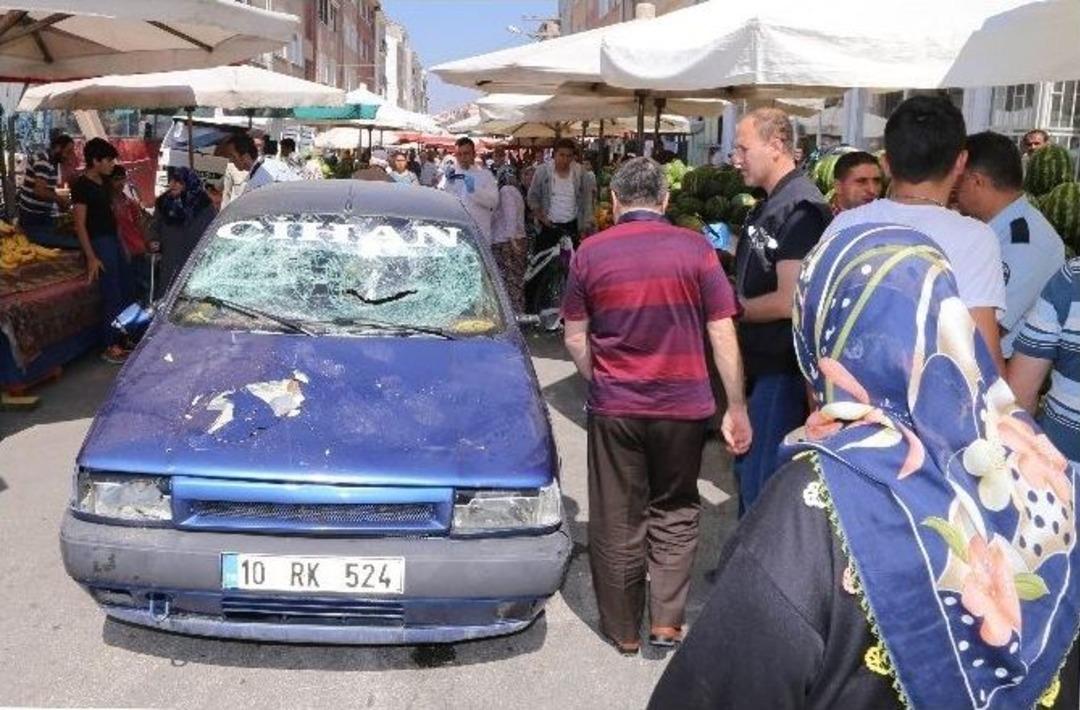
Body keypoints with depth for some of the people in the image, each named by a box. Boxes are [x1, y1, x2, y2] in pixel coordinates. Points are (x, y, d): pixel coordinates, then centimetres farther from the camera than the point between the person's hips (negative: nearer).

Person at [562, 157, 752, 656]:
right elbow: (723, 335, -4)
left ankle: (623, 630, 24)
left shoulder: (589, 253, -2)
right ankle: (667, 621, 15)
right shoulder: (695, 250, -4)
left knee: (617, 521, 12)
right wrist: (736, 408, 1)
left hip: (614, 408, 0)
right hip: (683, 407, 0)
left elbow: (575, 339, 2)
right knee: (675, 513, 19)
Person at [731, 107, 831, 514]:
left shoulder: (800, 209, -18)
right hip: (758, 362, 10)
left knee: (763, 482, -3)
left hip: (782, 368, -10)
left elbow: (790, 300, -24)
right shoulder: (766, 207, 14)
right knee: (747, 470, 21)